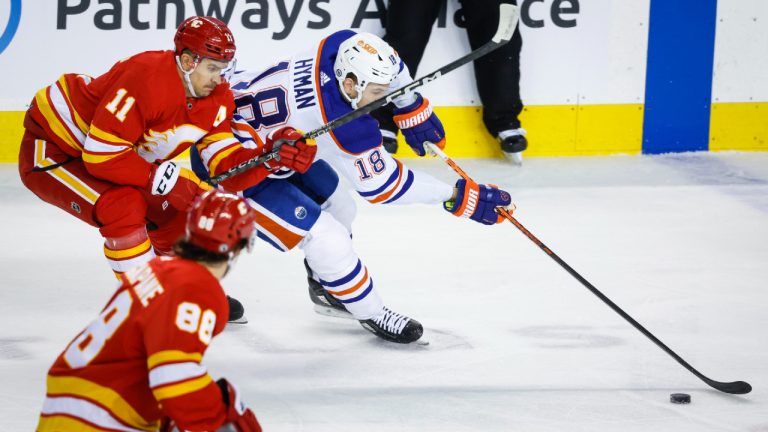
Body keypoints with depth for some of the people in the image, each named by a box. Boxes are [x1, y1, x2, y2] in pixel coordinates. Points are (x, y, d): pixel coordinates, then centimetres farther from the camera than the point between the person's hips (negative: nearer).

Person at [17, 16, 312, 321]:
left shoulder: (216, 98, -8)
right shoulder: (146, 80, -34)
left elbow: (228, 171, -13)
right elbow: (101, 154, -36)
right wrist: (166, 179, -36)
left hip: (106, 153, 9)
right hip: (52, 147, -9)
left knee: (172, 212, 6)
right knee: (125, 206, -29)